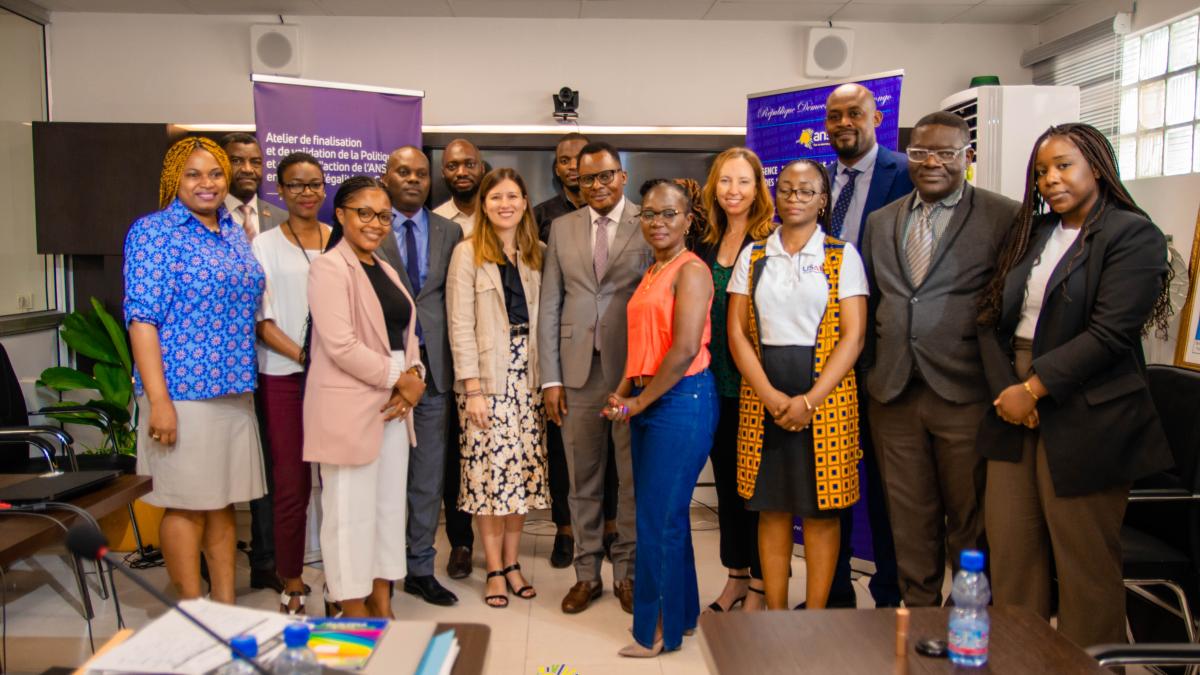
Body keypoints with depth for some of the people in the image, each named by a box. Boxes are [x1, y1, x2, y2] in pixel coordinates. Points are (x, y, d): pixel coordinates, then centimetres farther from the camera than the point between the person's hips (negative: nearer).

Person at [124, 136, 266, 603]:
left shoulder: (235, 234, 13)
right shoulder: (153, 231, -6)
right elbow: (143, 317, -12)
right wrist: (158, 399, -18)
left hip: (234, 390, 6)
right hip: (183, 390, -6)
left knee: (223, 502, 13)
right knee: (186, 504, 2)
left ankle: (226, 606, 23)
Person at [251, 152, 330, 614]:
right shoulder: (265, 245, 3)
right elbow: (262, 320, -1)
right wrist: (302, 355, -14)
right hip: (284, 376, -2)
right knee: (291, 484, 2)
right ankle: (292, 584, 17)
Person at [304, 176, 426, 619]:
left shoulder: (385, 270, 16)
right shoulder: (329, 268, -10)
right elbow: (341, 345, -19)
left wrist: (414, 377, -5)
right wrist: (398, 378, -13)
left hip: (394, 406, 8)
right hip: (349, 407, -8)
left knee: (389, 507, 12)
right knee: (351, 511, 1)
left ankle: (382, 607, 24)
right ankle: (354, 612, 14)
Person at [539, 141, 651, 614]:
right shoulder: (562, 228, 9)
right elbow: (549, 307, 7)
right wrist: (550, 378, 2)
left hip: (634, 370, -2)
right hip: (578, 373, 3)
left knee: (634, 478, 7)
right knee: (583, 480, 11)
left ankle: (627, 572, 23)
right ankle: (587, 572, 25)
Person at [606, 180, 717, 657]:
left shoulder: (691, 270, -12)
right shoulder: (652, 273, 15)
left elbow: (685, 349, -20)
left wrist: (640, 402, -11)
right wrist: (624, 395, 3)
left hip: (681, 399, -9)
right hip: (646, 402, 9)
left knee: (660, 518, 0)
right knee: (660, 514, 15)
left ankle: (660, 630, 15)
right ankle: (680, 613, 30)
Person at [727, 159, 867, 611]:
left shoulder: (843, 255, 2)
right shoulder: (753, 255, 9)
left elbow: (853, 336, -6)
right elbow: (737, 332, 3)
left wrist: (809, 401, -15)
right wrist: (770, 396, -10)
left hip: (824, 396, -2)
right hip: (763, 396, 2)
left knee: (821, 510, 3)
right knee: (772, 509, 8)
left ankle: (815, 615, 14)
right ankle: (775, 612, 19)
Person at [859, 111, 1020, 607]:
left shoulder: (1004, 218, -2)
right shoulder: (880, 222, 13)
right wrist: (871, 372, 12)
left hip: (965, 394, -4)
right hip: (893, 394, 4)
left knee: (970, 524, 7)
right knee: (909, 524, 14)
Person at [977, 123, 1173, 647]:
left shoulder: (1132, 235, -5)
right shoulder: (1031, 234, 15)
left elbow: (1109, 334, -15)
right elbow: (991, 318, 10)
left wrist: (1034, 388, -14)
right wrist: (1004, 389, -4)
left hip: (1083, 421, -6)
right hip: (1015, 409, 6)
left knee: (1085, 563, 2)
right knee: (1009, 552, 7)